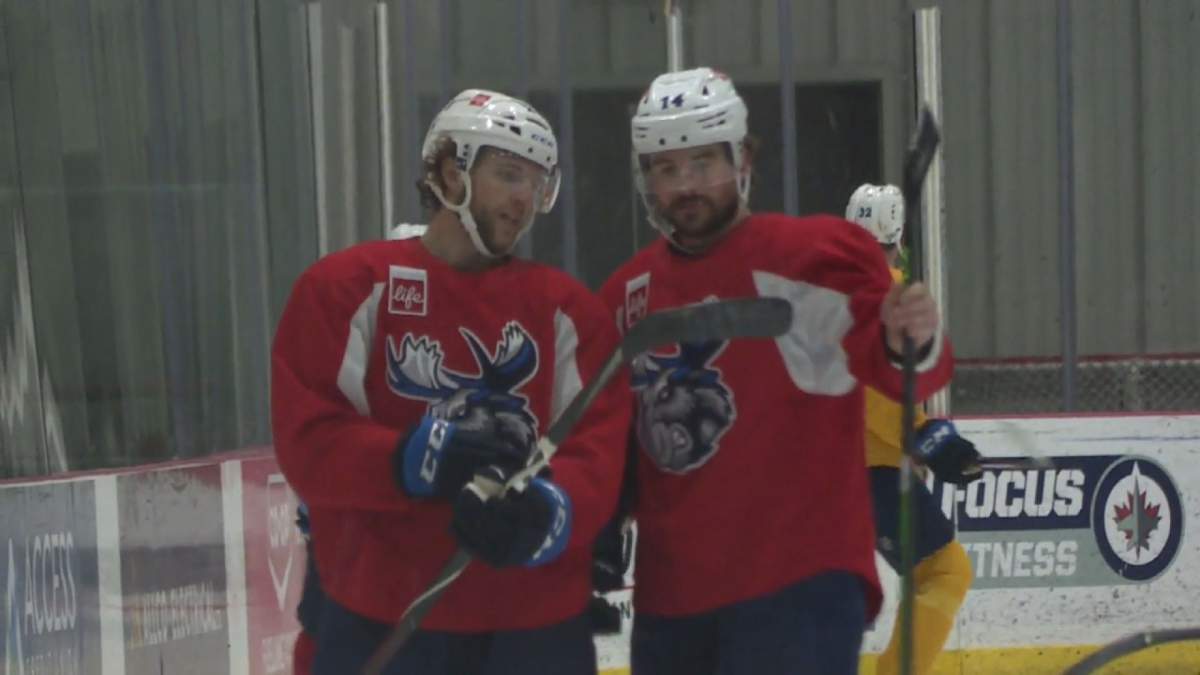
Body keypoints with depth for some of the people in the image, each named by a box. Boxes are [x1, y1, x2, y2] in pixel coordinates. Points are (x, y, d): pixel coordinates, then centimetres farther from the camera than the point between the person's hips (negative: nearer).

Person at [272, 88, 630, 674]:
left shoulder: (568, 310, 8)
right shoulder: (348, 288, 0)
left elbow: (598, 452, -1)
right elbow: (309, 441, -8)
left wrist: (546, 511, -24)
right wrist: (420, 459, -24)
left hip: (538, 625, 3)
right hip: (379, 620, -3)